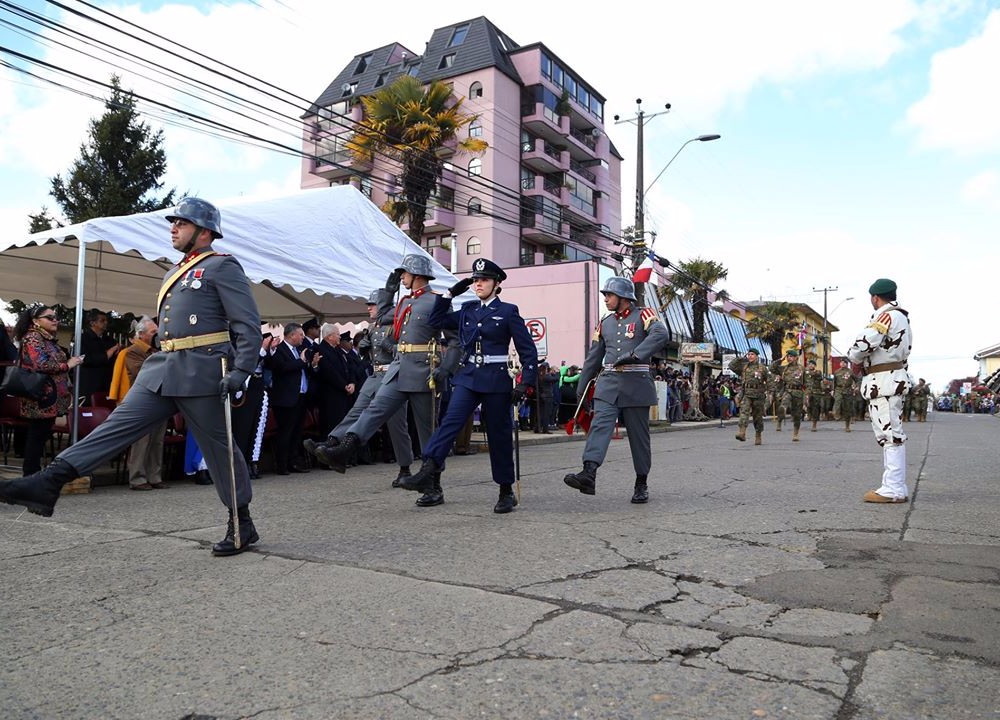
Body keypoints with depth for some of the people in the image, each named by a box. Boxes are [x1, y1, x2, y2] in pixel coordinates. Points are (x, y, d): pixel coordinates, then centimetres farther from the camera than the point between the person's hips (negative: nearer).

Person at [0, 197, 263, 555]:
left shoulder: (223, 267, -4)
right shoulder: (174, 273, 22)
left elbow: (248, 324, -12)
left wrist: (240, 371, -21)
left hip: (201, 372, -7)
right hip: (162, 369, 7)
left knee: (219, 446, 0)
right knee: (119, 423, -2)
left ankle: (242, 524, 11)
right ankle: (50, 482, -6)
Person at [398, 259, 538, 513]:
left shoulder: (508, 311, -1)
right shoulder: (467, 310, 11)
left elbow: (528, 351, -2)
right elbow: (436, 321, 19)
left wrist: (524, 384, -9)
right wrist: (450, 294, 10)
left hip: (496, 380, -4)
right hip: (468, 377, 4)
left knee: (499, 435, 3)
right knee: (450, 421, -15)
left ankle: (507, 492, 15)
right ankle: (427, 474, -26)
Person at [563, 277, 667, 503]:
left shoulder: (643, 315, 1)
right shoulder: (605, 323, 16)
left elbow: (660, 334, -19)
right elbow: (593, 357, 19)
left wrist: (635, 355, -29)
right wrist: (582, 388, 18)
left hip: (636, 384, -3)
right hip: (608, 383, 4)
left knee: (639, 435, 5)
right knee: (599, 425, -15)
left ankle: (641, 484, 16)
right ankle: (589, 474, -28)